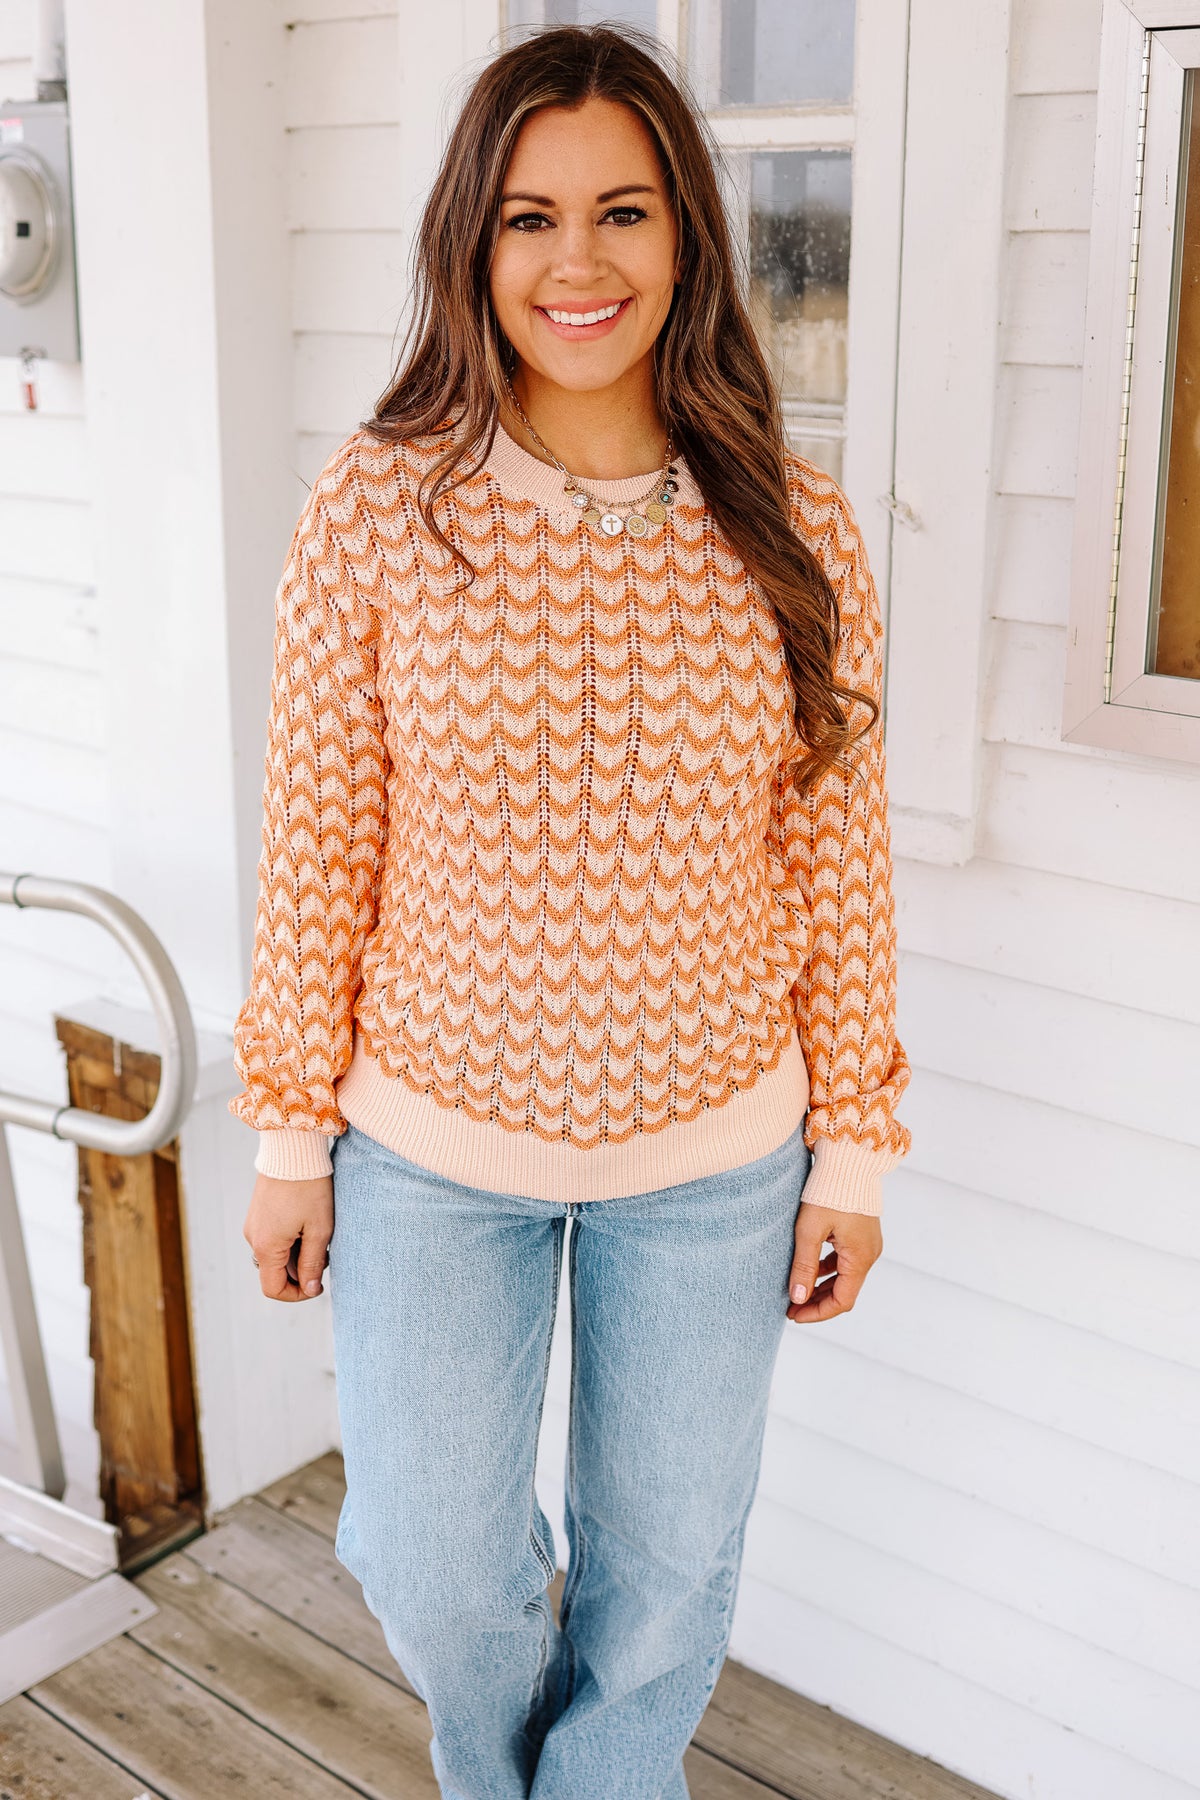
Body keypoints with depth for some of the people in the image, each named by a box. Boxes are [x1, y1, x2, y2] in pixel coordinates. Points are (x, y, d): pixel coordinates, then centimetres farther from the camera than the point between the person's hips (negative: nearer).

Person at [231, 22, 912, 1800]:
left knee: (670, 1574, 17)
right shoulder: (378, 508, -10)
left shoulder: (795, 532, -7)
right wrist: (290, 1130, -2)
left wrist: (854, 1152, 0)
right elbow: (316, 845, -5)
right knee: (437, 1570, 15)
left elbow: (840, 858, -2)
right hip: (429, 1150, 0)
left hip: (716, 1158, 1)